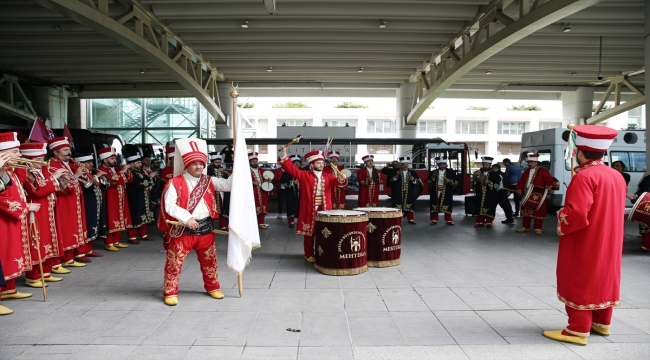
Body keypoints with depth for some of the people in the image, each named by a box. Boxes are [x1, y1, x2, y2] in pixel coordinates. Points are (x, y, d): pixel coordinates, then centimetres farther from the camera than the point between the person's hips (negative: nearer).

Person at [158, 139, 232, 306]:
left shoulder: (209, 181, 5)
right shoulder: (175, 183, -8)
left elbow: (228, 184, -2)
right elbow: (169, 205, -15)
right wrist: (187, 218, -24)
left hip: (205, 228, 4)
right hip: (182, 229, -4)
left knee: (209, 260, 16)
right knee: (174, 262, 2)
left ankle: (213, 287, 33)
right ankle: (170, 292, 17)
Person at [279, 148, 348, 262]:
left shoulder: (328, 176, 9)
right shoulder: (304, 175, 0)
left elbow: (337, 181, -6)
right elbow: (291, 169, -10)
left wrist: (341, 179, -31)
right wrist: (284, 155, -21)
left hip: (324, 210, 3)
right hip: (310, 210, -3)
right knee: (309, 233, 5)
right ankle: (309, 255, 18)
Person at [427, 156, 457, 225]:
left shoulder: (451, 172, 4)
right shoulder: (433, 172, 7)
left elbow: (456, 182, 1)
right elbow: (428, 182, 4)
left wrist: (450, 181, -17)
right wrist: (433, 177, -11)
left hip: (446, 193, -1)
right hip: (435, 192, 1)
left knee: (447, 206, -2)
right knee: (434, 206, 1)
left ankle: (449, 220, 7)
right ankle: (434, 219, 11)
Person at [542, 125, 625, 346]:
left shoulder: (584, 176, -22)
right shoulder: (617, 176, 6)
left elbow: (576, 213, -29)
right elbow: (615, 210, 16)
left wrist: (561, 221, -11)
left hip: (584, 243, -8)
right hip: (608, 241, 9)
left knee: (580, 282, 0)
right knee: (604, 277, 18)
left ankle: (578, 330, 5)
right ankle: (602, 323, 30)